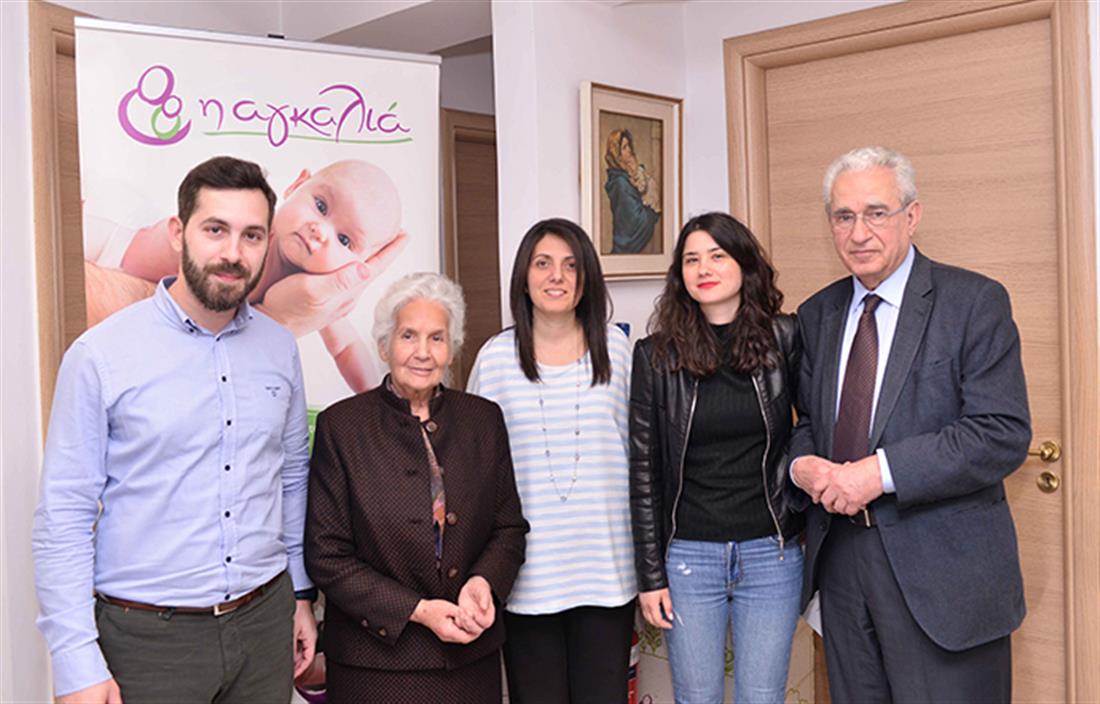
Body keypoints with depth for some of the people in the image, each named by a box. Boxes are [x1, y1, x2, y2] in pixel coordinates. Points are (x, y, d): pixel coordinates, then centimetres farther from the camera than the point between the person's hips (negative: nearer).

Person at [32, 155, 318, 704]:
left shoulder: (280, 348, 3)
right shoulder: (100, 355, -9)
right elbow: (63, 518, -8)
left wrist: (300, 594, 12)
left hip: (264, 620, 4)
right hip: (147, 638, -3)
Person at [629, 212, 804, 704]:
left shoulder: (784, 340, -1)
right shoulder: (656, 355, -2)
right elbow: (644, 470, -1)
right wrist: (650, 575, -2)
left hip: (771, 553, 0)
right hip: (688, 556, 0)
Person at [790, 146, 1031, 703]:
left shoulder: (974, 302, -6)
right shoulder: (817, 314, 10)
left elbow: (1003, 435, -14)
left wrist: (880, 472, -21)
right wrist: (803, 464, -7)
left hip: (943, 573, -4)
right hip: (840, 562, 5)